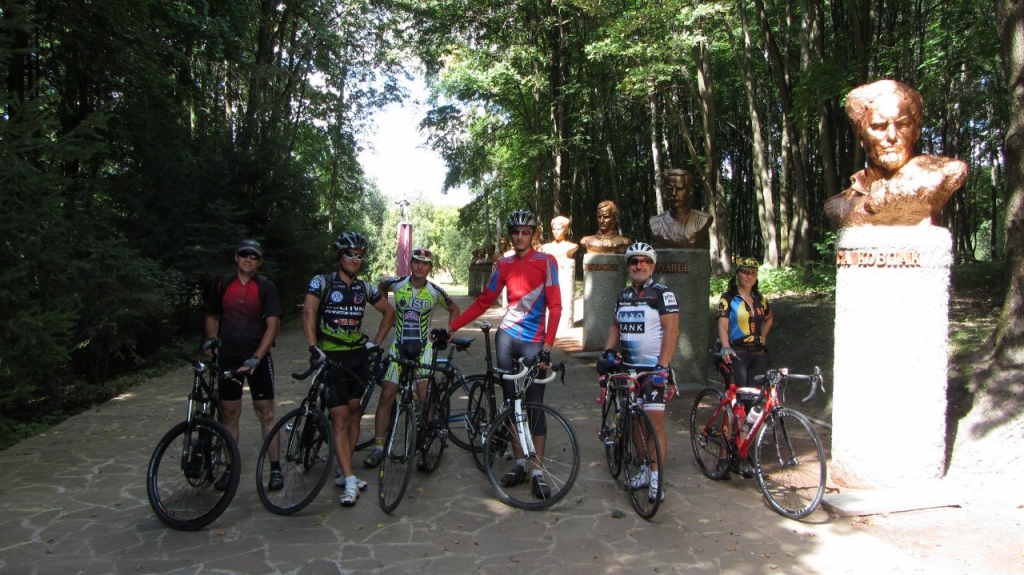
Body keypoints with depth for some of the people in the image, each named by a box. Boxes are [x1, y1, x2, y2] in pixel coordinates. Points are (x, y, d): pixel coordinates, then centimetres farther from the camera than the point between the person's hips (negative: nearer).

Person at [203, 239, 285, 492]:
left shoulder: (266, 287, -4)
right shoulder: (223, 285, 6)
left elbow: (273, 325, -10)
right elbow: (212, 315, 19)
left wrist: (256, 357, -19)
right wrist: (211, 338, -1)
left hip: (257, 358, -3)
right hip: (228, 357, 3)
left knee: (266, 413, 0)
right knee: (229, 413, 7)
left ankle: (275, 468, 7)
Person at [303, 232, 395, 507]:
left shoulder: (365, 288, 9)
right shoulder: (321, 283, -4)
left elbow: (389, 311, 19)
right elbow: (309, 313, -16)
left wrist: (376, 342, 10)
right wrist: (313, 347, -28)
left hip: (358, 356, 5)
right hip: (331, 357, -5)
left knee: (355, 415, 9)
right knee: (340, 420, -9)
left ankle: (344, 471, 22)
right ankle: (350, 481, -7)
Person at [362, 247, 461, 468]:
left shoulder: (435, 292, -6)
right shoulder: (397, 283, -3)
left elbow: (454, 309, 12)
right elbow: (381, 287, 21)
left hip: (423, 349, -1)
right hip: (399, 348, 1)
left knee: (423, 397, -9)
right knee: (387, 396, -3)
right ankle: (378, 447, 5)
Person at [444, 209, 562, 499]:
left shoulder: (546, 262, -4)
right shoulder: (504, 265, 8)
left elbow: (555, 306, -10)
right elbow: (483, 302, 11)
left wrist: (547, 347, -20)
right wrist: (451, 327, 6)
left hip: (533, 341, -4)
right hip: (506, 337, 4)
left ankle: (538, 472, 3)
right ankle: (520, 463, 19)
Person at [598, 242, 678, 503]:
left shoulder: (662, 294, -7)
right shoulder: (623, 295, 12)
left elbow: (671, 330, -14)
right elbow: (615, 325, 23)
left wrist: (662, 367, -20)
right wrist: (609, 350, 6)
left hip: (653, 369, -6)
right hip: (628, 368, 6)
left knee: (655, 423, -8)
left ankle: (656, 479, 0)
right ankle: (645, 470, 23)